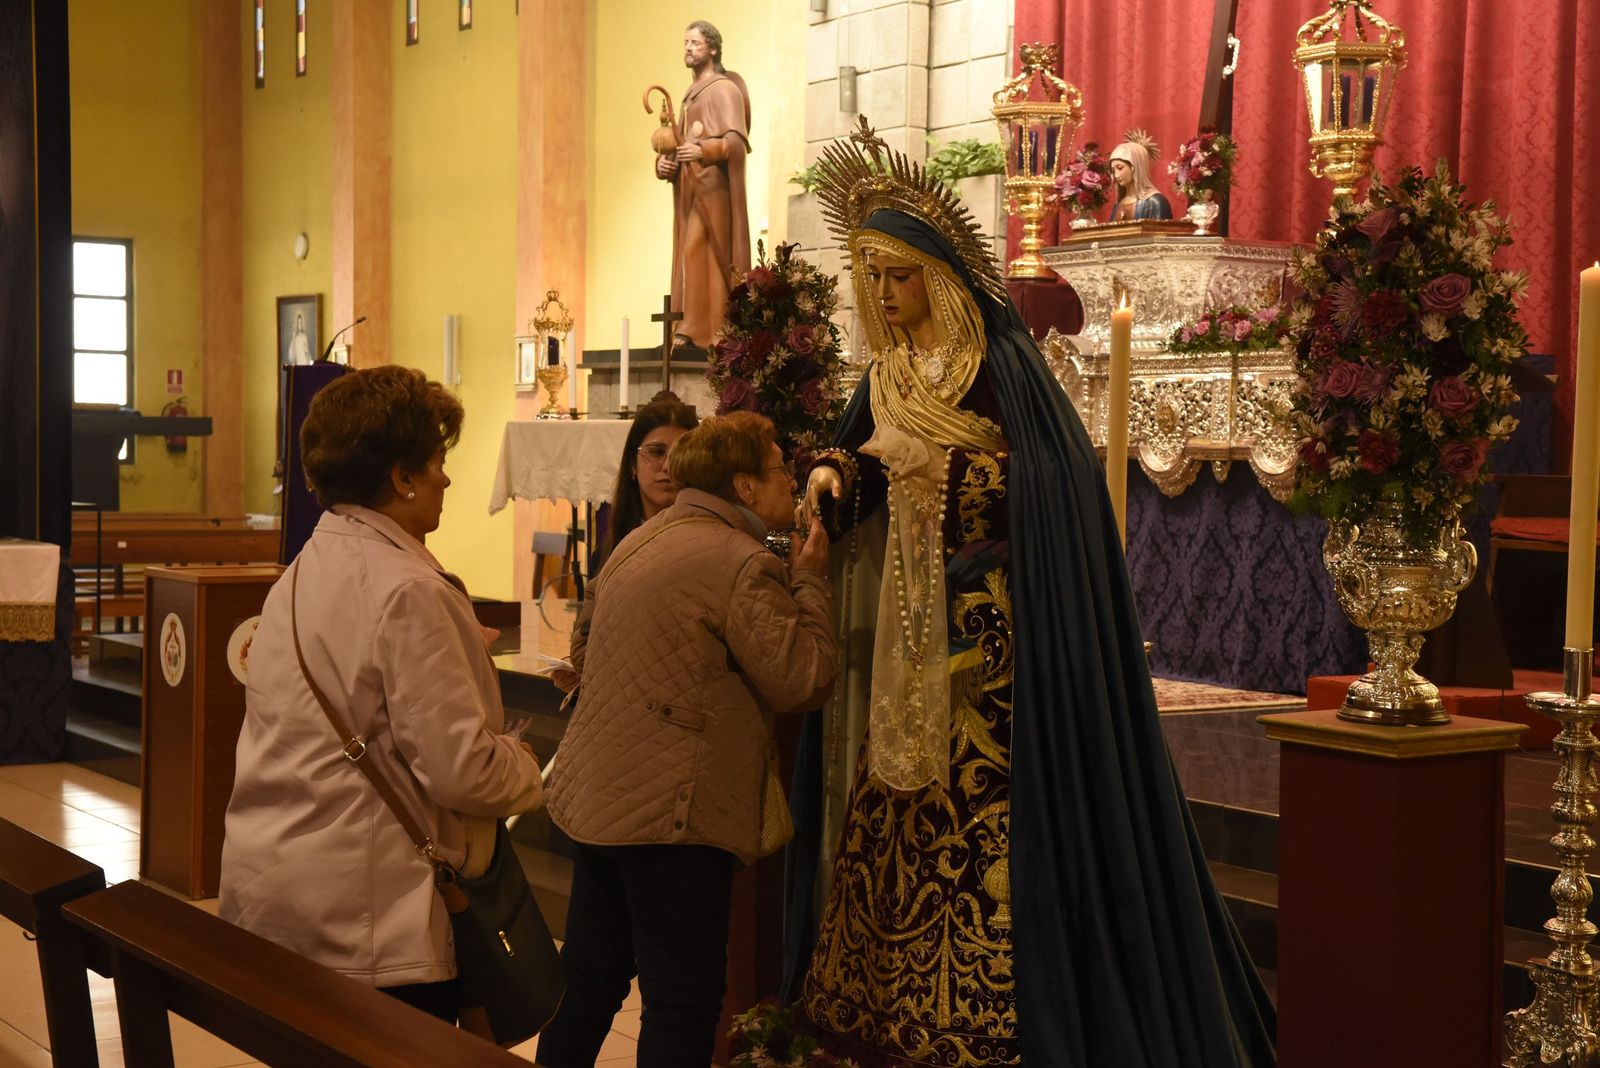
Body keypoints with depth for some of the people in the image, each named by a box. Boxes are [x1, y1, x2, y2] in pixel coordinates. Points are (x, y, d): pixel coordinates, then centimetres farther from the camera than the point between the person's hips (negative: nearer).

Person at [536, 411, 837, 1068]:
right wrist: (811, 577, -4)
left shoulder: (639, 542, 16)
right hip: (670, 811, -9)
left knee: (591, 978, 17)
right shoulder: (742, 564, -14)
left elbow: (585, 652, 24)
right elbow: (802, 681, -14)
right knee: (683, 998, 0)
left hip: (593, 794, 9)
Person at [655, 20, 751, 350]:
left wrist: (703, 151, -32)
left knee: (698, 255, -17)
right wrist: (664, 162, 2)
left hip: (712, 188, -9)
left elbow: (736, 141, -16)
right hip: (689, 189, 9)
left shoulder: (724, 90, -4)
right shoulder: (689, 96, 22)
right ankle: (691, 329, 4)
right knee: (689, 258, 4)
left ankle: (697, 330, -20)